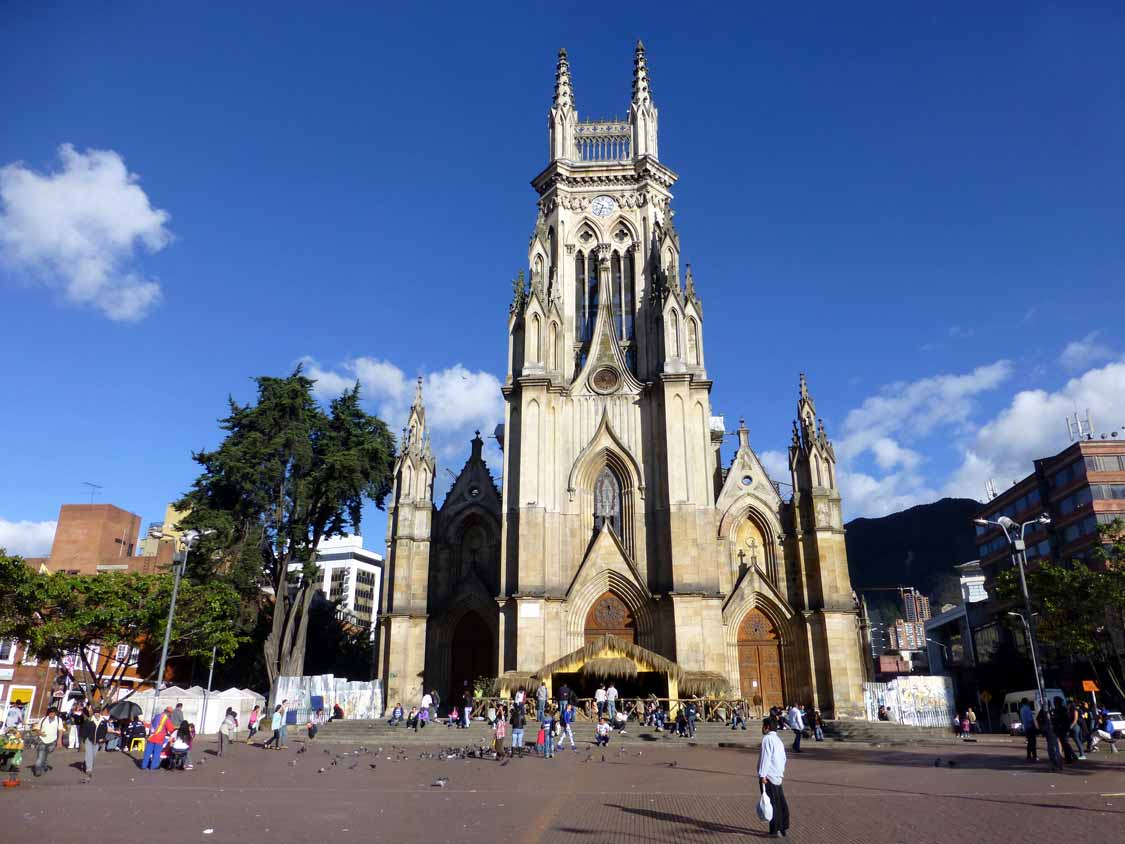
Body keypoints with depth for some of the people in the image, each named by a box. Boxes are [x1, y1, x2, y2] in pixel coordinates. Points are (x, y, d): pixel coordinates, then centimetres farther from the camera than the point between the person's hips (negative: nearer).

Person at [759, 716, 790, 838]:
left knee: (772, 803, -2)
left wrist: (762, 774, -21)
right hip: (778, 776, 9)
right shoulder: (778, 740, 15)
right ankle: (784, 828, 19)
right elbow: (783, 758, 19)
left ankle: (776, 830, 2)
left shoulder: (767, 739, -13)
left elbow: (766, 757, -20)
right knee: (781, 802, 13)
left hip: (769, 777, -9)